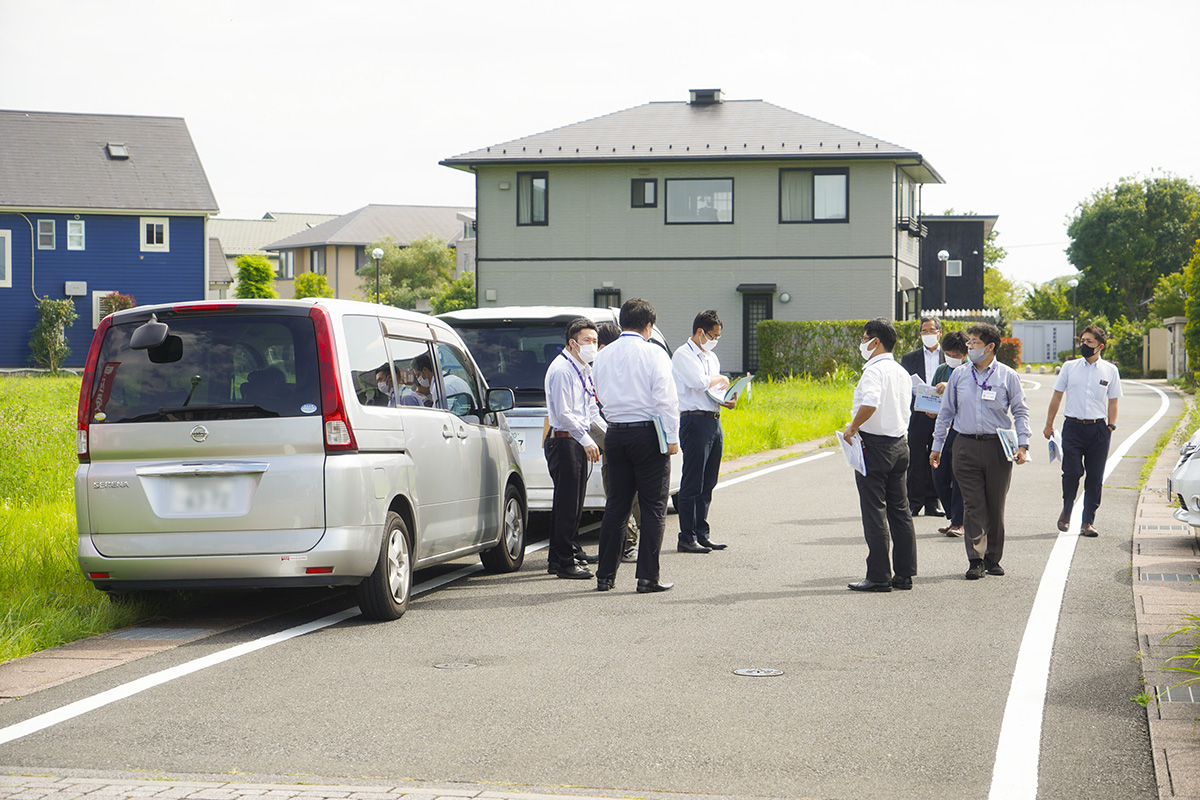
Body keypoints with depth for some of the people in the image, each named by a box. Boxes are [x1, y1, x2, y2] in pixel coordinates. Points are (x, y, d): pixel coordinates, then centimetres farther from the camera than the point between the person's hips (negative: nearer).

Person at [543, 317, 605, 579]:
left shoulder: (585, 370, 17)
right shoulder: (561, 370, -13)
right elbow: (563, 413, -18)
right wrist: (586, 440, -18)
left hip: (579, 441, 10)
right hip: (563, 440, -10)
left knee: (574, 504, 11)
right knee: (566, 504, -8)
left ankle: (559, 559, 19)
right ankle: (564, 562, -5)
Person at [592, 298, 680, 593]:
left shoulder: (604, 356, 8)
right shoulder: (653, 353, -8)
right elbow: (666, 399, -11)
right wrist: (672, 437, -7)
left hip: (615, 434, 5)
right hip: (647, 433, -5)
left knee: (615, 506, 11)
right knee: (653, 508, 1)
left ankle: (605, 575, 11)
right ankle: (648, 577, -2)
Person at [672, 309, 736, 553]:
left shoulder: (712, 357, 21)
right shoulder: (683, 355, -6)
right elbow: (699, 382, -20)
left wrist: (727, 399, 4)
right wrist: (721, 379, -3)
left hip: (714, 421, 9)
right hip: (695, 421, -8)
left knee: (708, 483, 10)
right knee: (692, 484, -7)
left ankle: (701, 534, 16)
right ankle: (687, 538, -5)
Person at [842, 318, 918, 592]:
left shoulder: (874, 370, -14)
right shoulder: (902, 372, 14)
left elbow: (870, 404, -31)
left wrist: (852, 428, -17)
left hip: (874, 446, -8)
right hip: (899, 443, 8)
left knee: (875, 513, -4)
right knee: (900, 511, 11)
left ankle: (879, 577, -3)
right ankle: (904, 574, 13)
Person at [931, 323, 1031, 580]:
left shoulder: (1007, 376, 3)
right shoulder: (959, 375, 10)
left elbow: (1020, 411, 4)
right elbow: (946, 412, 15)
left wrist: (1022, 444, -7)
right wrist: (937, 446, 13)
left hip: (997, 448, -1)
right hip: (966, 446, 1)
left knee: (995, 506, 6)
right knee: (973, 505, -4)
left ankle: (993, 559, 17)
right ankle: (976, 561, -3)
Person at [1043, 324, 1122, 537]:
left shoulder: (1110, 371, 7)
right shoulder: (1070, 367, 7)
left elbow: (1112, 402, 11)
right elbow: (1057, 396, 13)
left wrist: (1110, 428, 5)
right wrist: (1049, 424, 13)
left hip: (1098, 428, 0)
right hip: (1073, 426, 0)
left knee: (1095, 477, 0)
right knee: (1072, 472, -12)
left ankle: (1088, 522, 8)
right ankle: (1067, 510, 14)